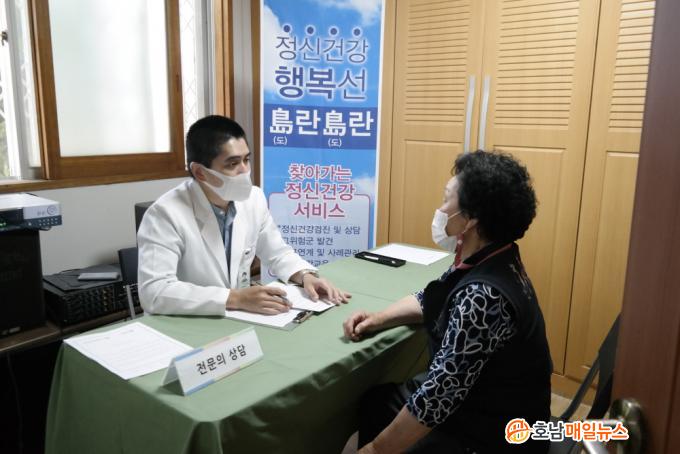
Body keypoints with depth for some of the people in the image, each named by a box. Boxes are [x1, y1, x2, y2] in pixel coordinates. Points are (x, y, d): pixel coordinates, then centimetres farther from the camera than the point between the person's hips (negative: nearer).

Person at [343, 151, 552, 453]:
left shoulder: (484, 296, -33)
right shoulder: (487, 261, -3)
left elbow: (437, 396, -30)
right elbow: (430, 300, 13)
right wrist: (378, 319, -2)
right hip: (474, 398, 8)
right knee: (375, 398, 14)